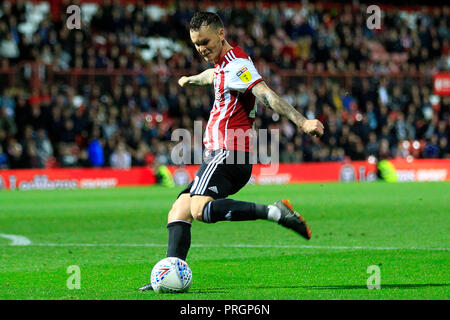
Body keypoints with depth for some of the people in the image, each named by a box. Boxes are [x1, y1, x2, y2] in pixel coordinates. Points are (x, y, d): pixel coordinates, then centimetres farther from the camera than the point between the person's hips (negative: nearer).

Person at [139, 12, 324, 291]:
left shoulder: (237, 64, -10)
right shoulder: (223, 63, 21)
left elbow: (267, 95, -24)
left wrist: (302, 122, -35)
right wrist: (191, 79, 68)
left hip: (228, 154, -10)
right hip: (219, 155, 10)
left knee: (200, 209, -31)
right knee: (178, 212, 3)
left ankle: (274, 212, -34)